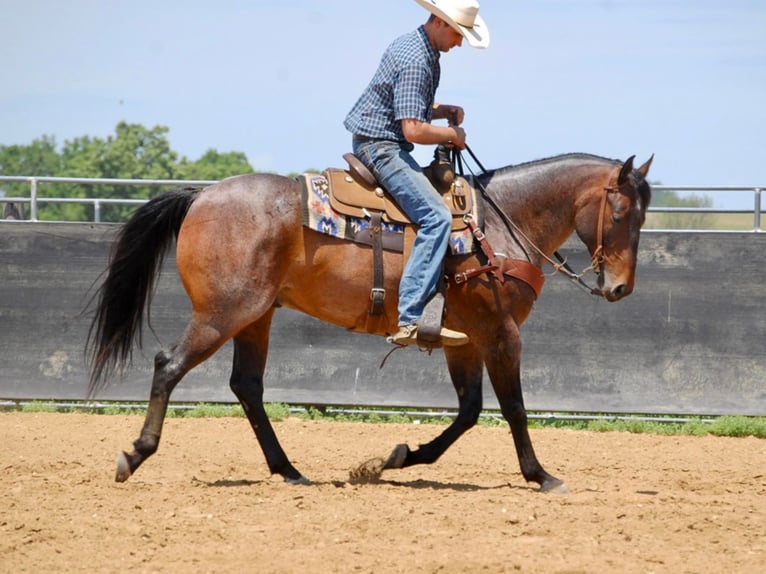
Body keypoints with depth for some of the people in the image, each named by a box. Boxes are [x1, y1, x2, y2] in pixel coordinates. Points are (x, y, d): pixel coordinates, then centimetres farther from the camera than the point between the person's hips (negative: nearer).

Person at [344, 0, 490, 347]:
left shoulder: (420, 49, 13)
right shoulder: (415, 61, -20)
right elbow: (414, 130, -25)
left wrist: (445, 111, 9)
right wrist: (452, 134, -8)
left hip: (381, 145, 11)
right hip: (380, 145, -11)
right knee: (436, 216, -23)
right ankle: (410, 320, -32)